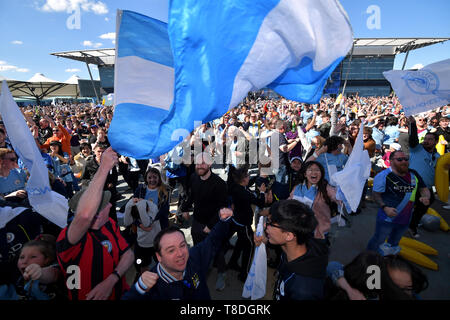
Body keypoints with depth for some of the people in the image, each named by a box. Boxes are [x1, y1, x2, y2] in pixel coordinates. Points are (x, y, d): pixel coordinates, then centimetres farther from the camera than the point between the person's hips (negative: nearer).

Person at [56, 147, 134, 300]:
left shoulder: (110, 224, -1)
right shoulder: (68, 238, -20)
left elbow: (128, 254, 0)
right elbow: (85, 216, -41)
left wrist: (111, 280, -16)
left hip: (120, 293, 5)